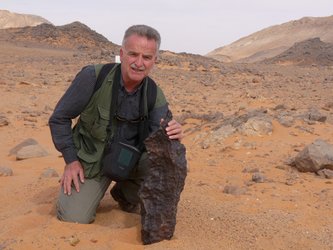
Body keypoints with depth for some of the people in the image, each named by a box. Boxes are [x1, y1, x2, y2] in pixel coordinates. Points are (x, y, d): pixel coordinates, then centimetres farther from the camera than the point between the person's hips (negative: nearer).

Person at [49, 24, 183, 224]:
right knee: (75, 218, -18)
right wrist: (71, 160, -14)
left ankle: (125, 194, 7)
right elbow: (59, 118, -11)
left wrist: (171, 135, -40)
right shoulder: (93, 76, -21)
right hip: (91, 160, -2)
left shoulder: (155, 97, -11)